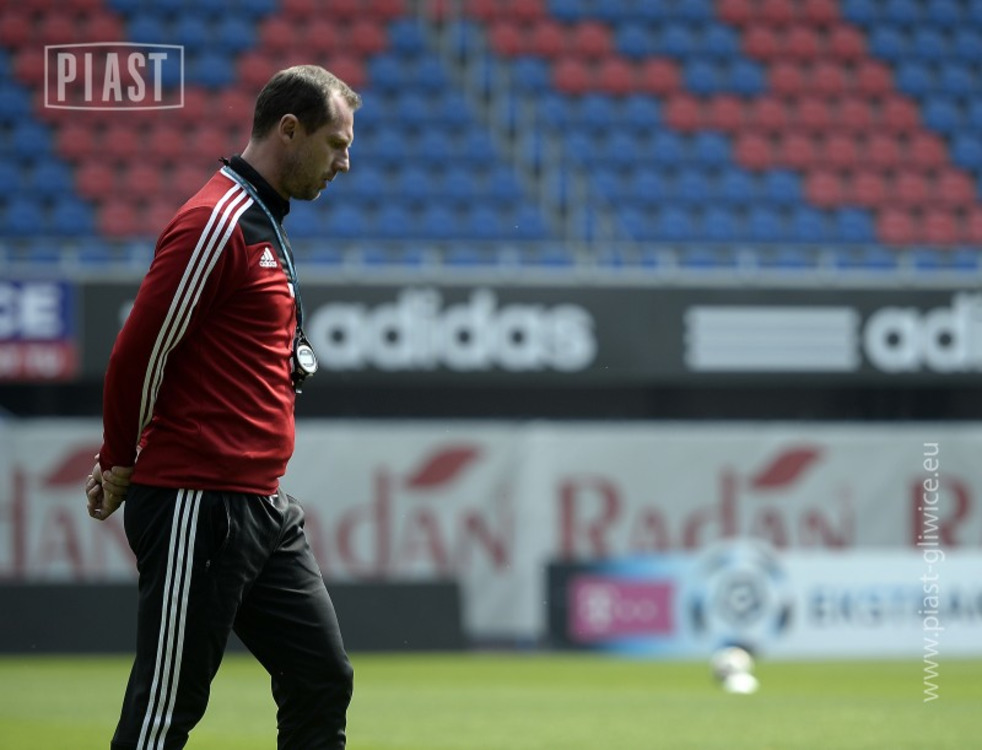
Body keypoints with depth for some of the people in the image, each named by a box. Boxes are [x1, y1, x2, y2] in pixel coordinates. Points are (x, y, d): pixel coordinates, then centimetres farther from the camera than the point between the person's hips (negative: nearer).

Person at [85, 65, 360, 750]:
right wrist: (122, 464, -2)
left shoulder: (264, 226, 19)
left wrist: (127, 463, 11)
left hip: (263, 509, 10)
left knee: (322, 681, 9)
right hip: (198, 510, -10)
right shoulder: (217, 224, -13)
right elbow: (139, 352, -15)